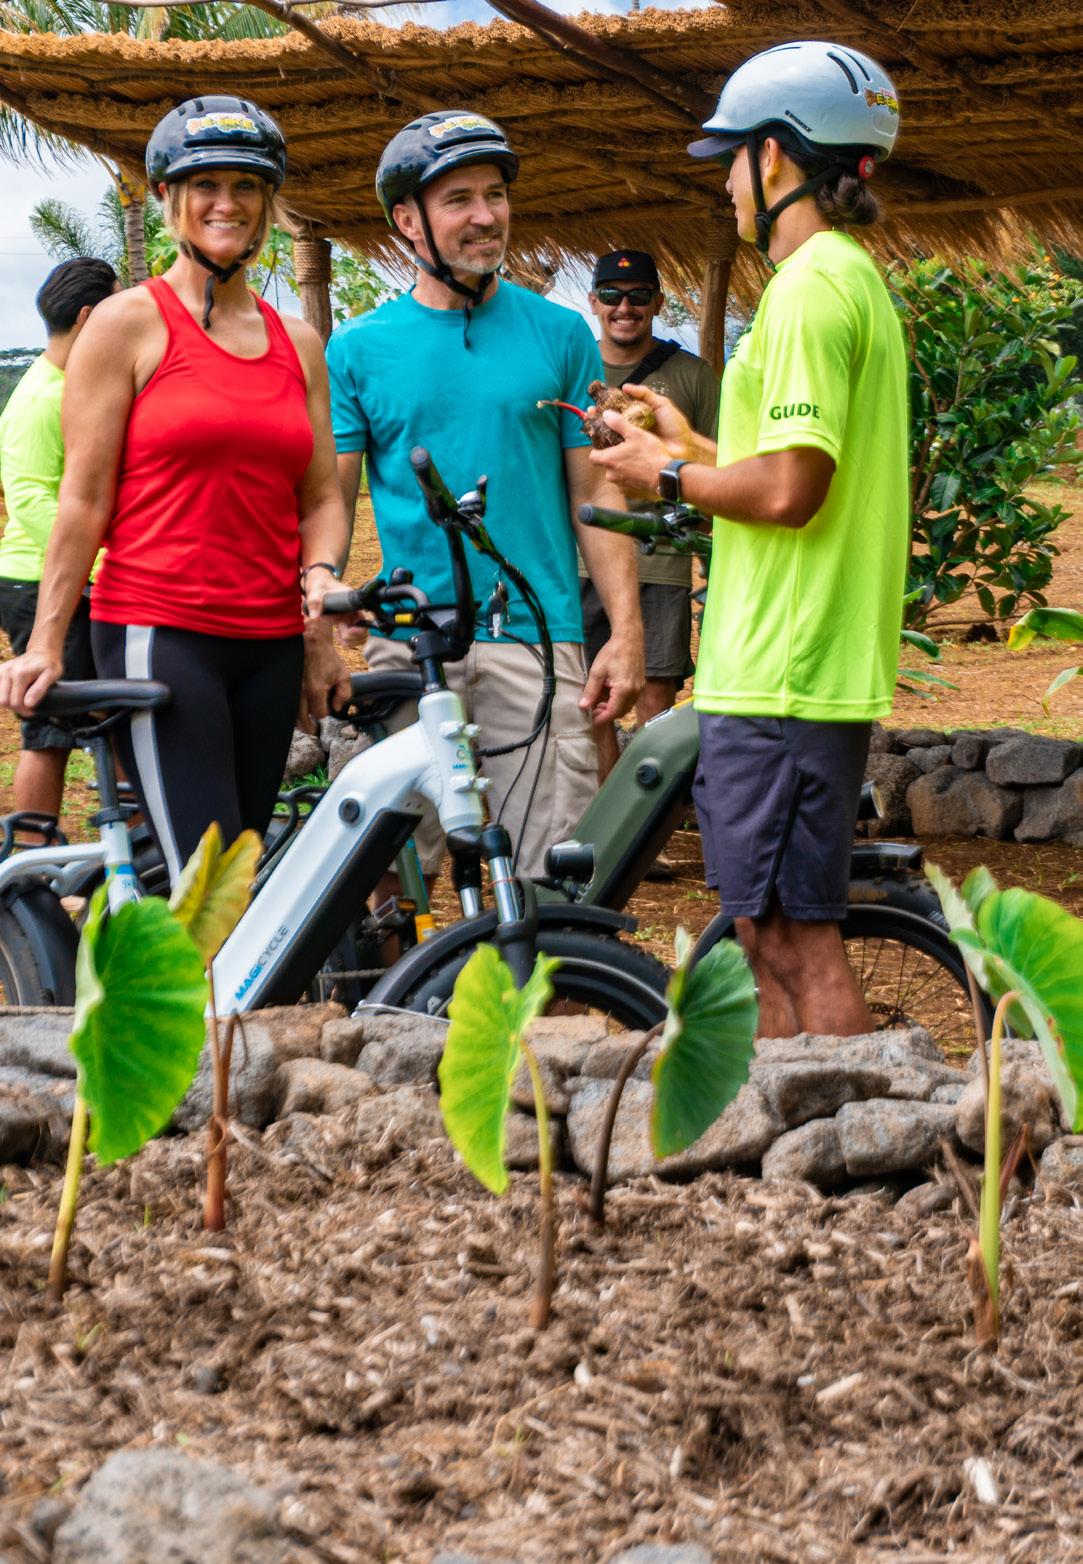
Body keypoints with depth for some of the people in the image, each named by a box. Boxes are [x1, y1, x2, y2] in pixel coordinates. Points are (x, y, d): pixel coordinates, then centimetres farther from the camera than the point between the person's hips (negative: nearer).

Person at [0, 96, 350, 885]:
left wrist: (320, 583, -5)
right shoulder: (129, 323, 0)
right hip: (156, 634, -5)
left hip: (270, 644, 6)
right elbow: (84, 497, -3)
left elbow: (321, 497, 16)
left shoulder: (298, 343, 15)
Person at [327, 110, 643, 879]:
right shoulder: (360, 346, 7)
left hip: (538, 638, 0)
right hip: (408, 643, 0)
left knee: (556, 874, -5)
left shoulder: (560, 334, 8)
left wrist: (627, 629, -1)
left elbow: (597, 493, 8)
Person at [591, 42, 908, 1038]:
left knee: (796, 942, -7)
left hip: (781, 676, -11)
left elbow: (789, 491, -22)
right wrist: (692, 446, 24)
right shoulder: (856, 277, 18)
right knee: (775, 937, 15)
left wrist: (669, 478, -6)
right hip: (826, 666, 11)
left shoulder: (811, 284, -14)